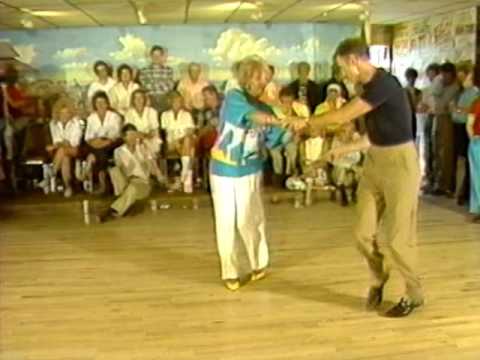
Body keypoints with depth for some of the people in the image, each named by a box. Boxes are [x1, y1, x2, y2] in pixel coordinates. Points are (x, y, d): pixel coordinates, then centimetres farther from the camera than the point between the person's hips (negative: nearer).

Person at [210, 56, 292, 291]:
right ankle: (230, 272, 17)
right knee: (225, 223, 3)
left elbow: (274, 139, -8)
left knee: (247, 221, -1)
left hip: (249, 171, 2)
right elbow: (252, 115, -33)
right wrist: (284, 120, -46)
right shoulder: (234, 97, -13)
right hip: (222, 170, -2)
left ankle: (259, 263, 22)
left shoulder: (264, 108, 2)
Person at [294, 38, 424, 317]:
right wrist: (343, 150, 14)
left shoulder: (384, 83, -21)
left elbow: (342, 117, -21)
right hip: (375, 161, 8)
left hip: (400, 162, -8)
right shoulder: (370, 86, 9)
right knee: (364, 233, 8)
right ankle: (379, 278, 34)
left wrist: (309, 123, -6)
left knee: (398, 237, 1)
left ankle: (414, 294, 22)